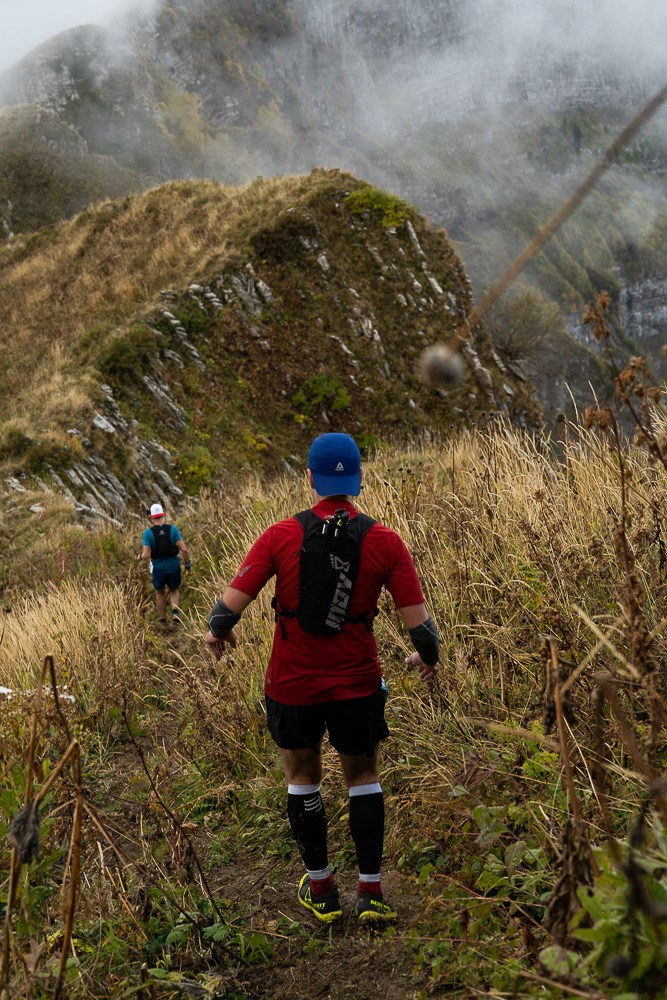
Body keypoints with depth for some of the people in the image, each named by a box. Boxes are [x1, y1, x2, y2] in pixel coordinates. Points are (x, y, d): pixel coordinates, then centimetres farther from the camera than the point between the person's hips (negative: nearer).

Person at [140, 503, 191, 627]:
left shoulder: (148, 533, -11)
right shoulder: (173, 529, -9)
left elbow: (146, 555, -15)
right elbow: (184, 549, -12)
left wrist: (140, 556, 8)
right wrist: (187, 562, 4)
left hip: (158, 569, -1)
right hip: (174, 566, 1)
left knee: (159, 593, 25)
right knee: (174, 591, 25)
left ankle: (163, 621, 33)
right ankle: (175, 612, 0)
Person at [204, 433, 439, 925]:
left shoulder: (281, 535, -11)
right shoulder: (384, 541, -9)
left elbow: (232, 603, -13)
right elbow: (419, 621, -10)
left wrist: (218, 632, 9)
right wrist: (427, 657, 11)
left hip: (292, 682, 0)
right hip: (358, 682, 0)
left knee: (302, 777, 19)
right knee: (363, 777, 19)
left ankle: (320, 889, 30)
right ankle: (371, 892, 20)